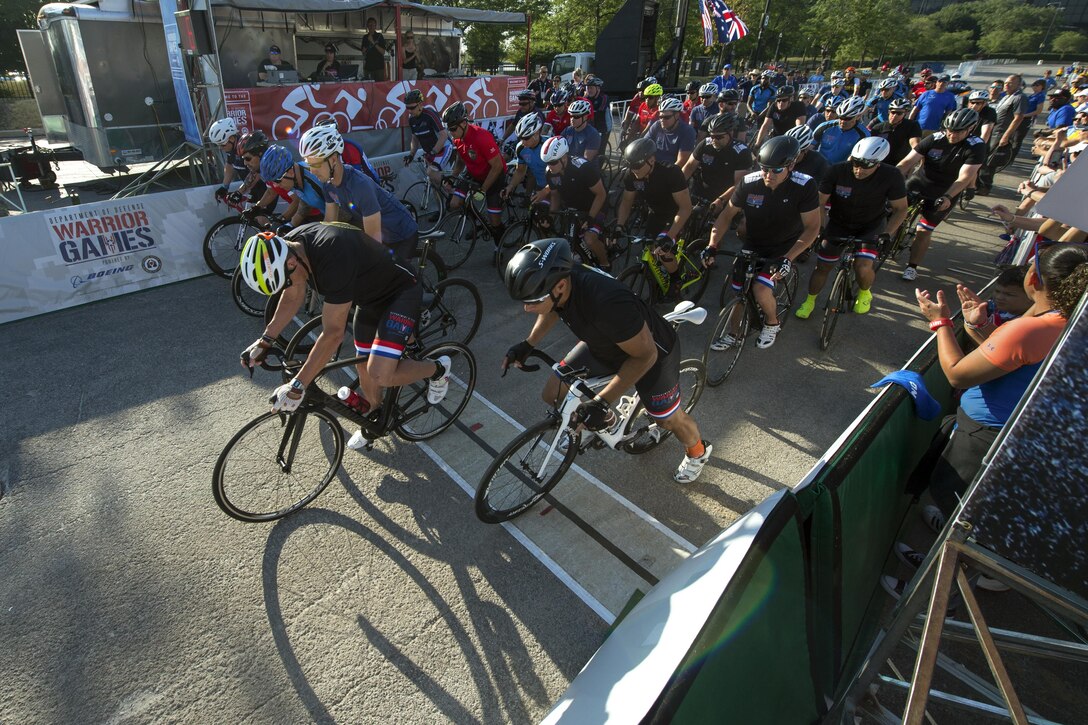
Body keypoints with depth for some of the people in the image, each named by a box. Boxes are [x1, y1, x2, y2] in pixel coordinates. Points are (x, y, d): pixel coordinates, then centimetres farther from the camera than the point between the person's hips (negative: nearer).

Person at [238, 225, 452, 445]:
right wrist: (265, 341, 1)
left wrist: (296, 386, -31)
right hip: (369, 297, 8)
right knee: (364, 369, 14)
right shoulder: (286, 247, -13)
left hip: (400, 293, -8)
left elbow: (333, 333, -34)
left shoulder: (333, 258, -39)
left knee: (380, 375, -22)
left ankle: (437, 369, 6)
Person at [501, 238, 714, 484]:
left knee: (669, 419, 12)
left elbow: (645, 355, -31)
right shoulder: (551, 281, -24)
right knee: (553, 395, 0)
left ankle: (698, 452, 47)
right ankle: (602, 420, 31)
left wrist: (601, 403, -32)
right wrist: (527, 344, -7)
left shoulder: (607, 301, -45)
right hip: (603, 345, 6)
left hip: (651, 351, -5)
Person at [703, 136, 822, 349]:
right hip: (753, 246, 4)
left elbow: (812, 227, -18)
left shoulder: (804, 186, -23)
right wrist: (712, 246, -15)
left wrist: (788, 259, -31)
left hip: (784, 248, -3)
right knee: (737, 290, 1)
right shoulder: (749, 183, -17)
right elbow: (727, 215, -5)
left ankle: (772, 323, 8)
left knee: (761, 289, -24)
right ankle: (734, 334, 26)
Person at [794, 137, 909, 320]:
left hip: (871, 226, -1)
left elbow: (901, 209, -12)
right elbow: (820, 202, -17)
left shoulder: (891, 176, -23)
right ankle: (810, 300, 28)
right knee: (822, 267, 1)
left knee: (862, 267, -21)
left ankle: (865, 293, 14)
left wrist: (886, 234, -24)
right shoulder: (838, 171, -25)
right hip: (838, 224, 1)